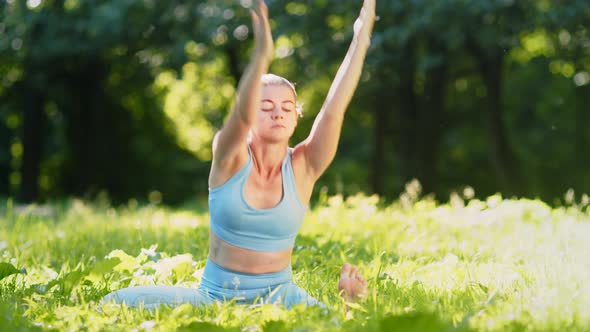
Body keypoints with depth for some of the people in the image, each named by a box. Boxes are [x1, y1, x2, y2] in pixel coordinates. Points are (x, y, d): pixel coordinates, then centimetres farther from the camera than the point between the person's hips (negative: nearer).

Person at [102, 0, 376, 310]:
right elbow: (241, 115, -30)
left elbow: (333, 108, -17)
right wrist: (261, 55, -48)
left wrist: (360, 38, -24)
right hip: (215, 294, 1)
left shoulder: (303, 167, -4)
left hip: (278, 295, -1)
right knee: (117, 303, -20)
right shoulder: (230, 157, -9)